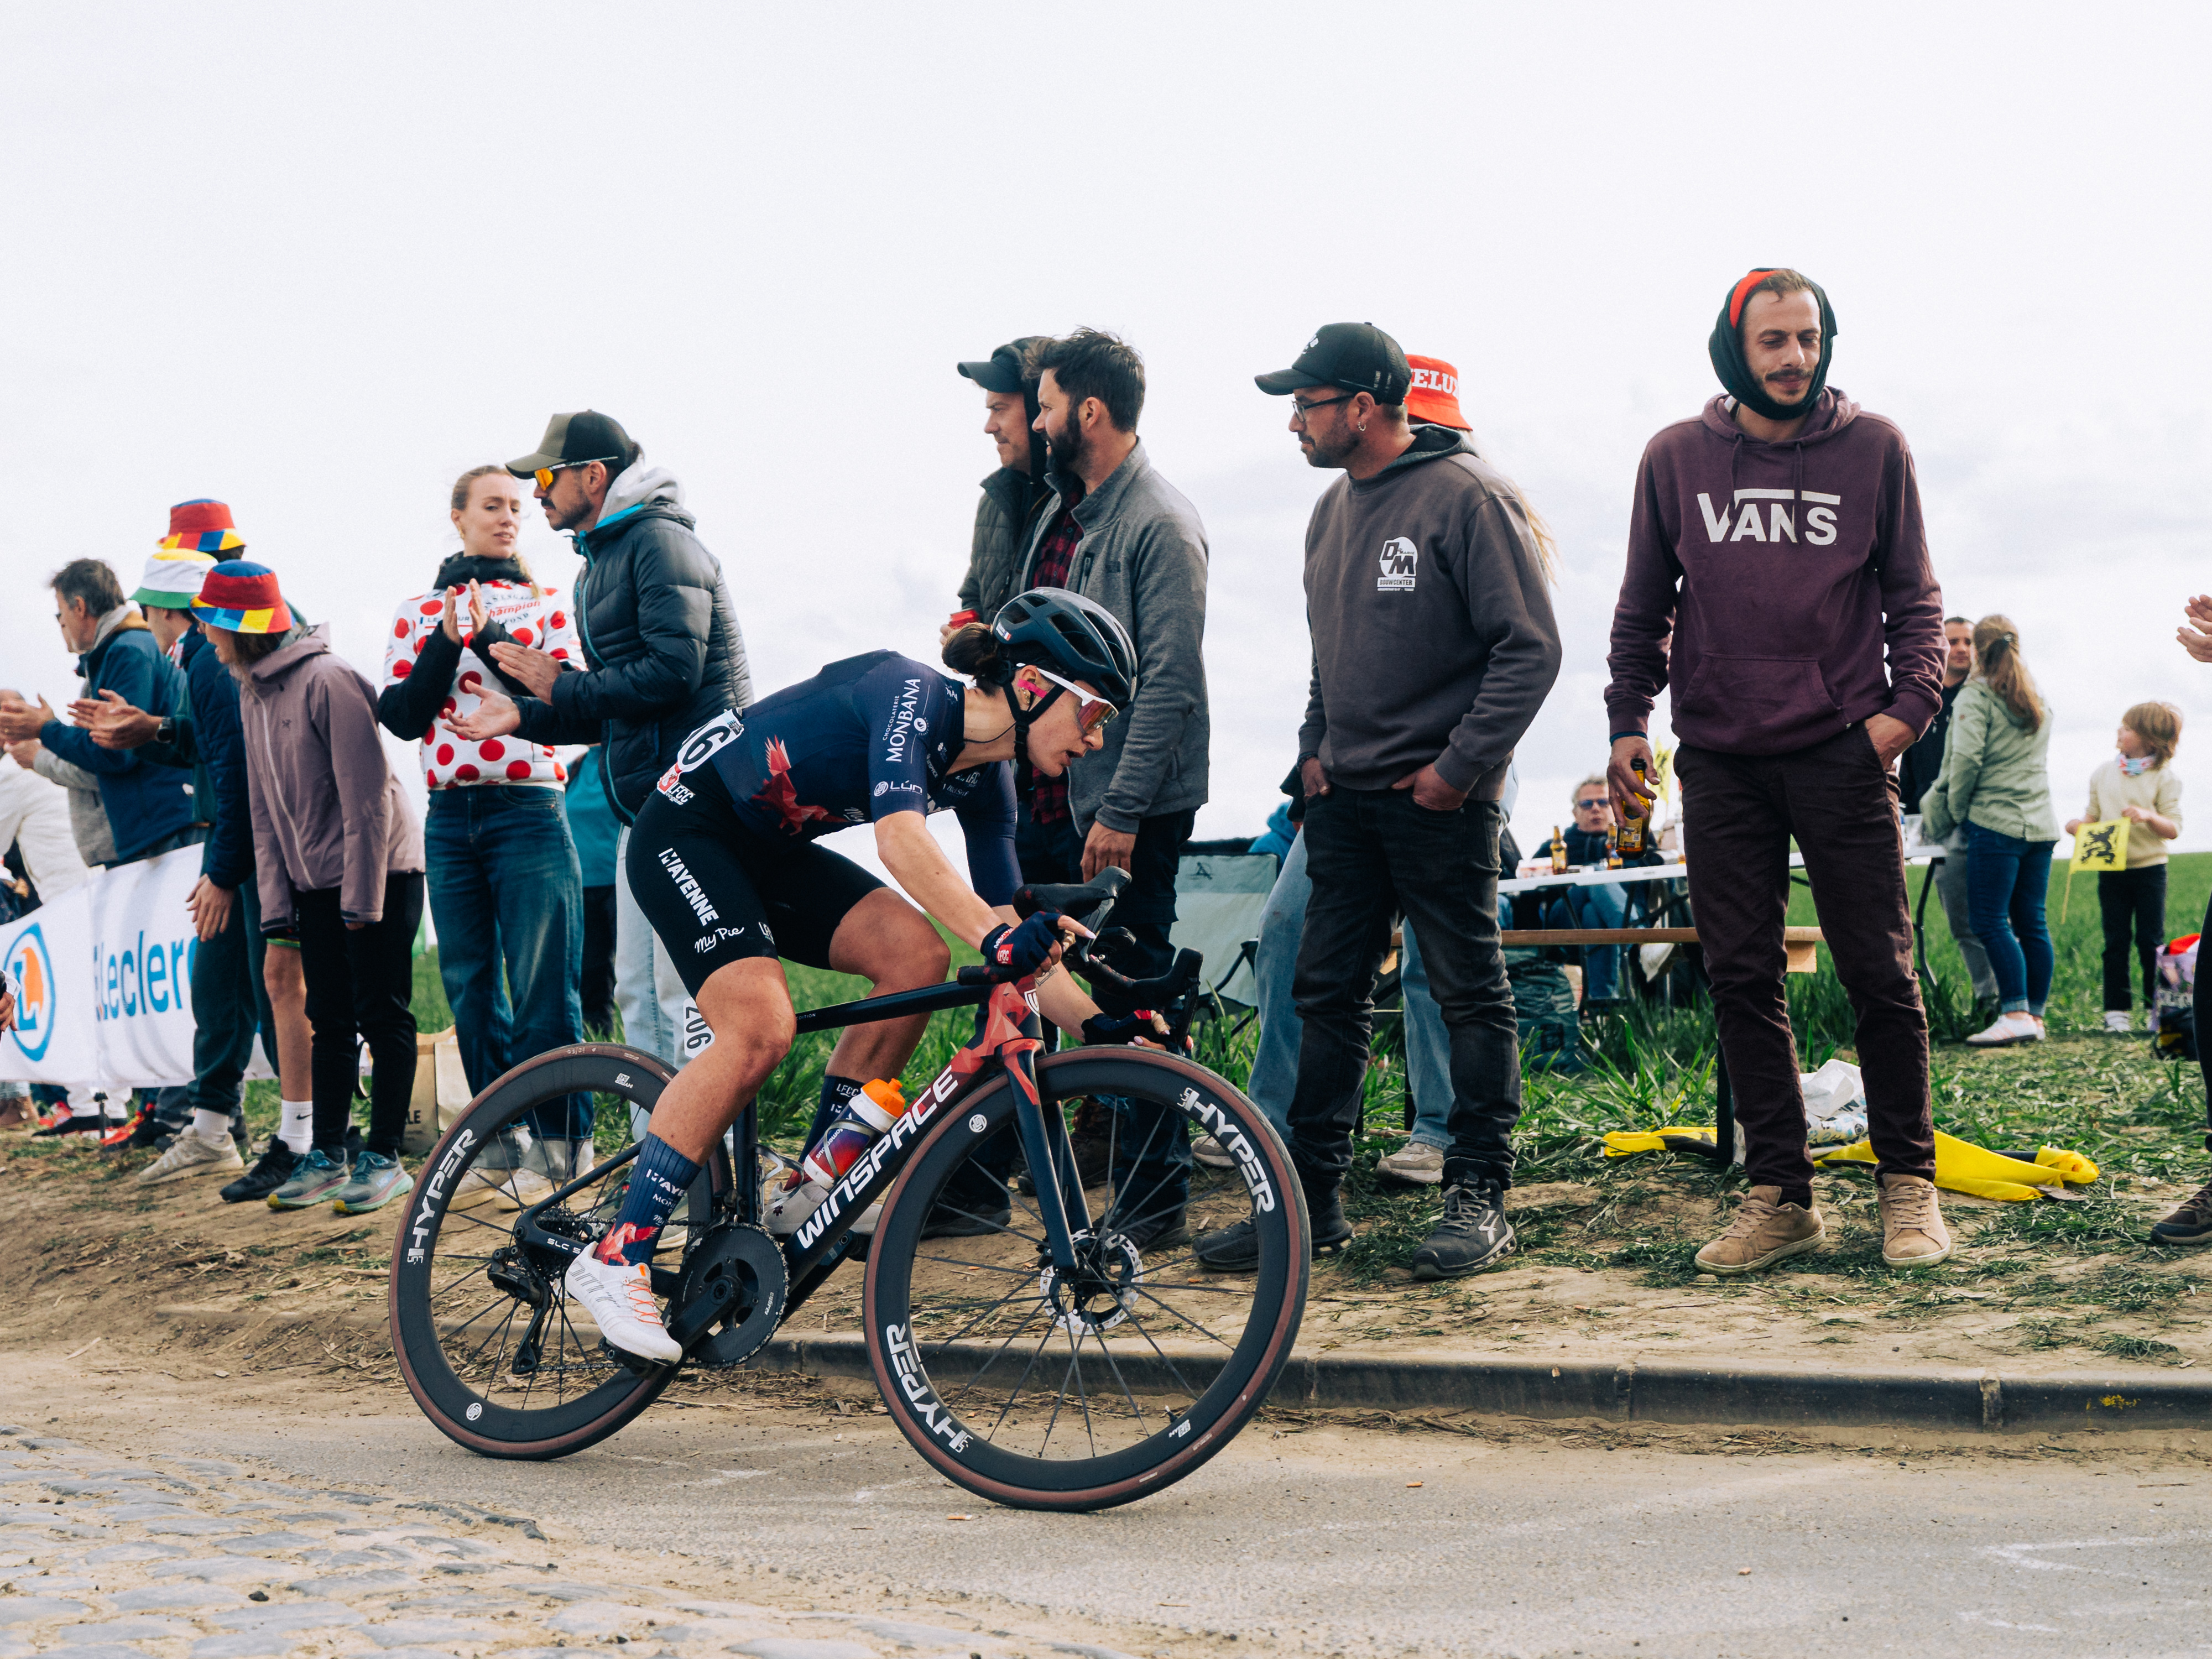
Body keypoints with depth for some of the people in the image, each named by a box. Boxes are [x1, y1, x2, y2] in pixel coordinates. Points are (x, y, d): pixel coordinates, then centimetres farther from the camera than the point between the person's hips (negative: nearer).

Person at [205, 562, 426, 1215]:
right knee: (330, 1022, 10)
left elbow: (366, 796, -19)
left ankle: (384, 1157, 3)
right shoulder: (252, 693, 9)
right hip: (314, 881, 8)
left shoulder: (327, 680, -17)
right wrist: (275, 902, 7)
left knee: (382, 1017, -3)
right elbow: (264, 806, 13)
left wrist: (363, 897, -19)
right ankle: (326, 1155, 15)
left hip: (379, 872, -8)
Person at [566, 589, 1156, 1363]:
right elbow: (901, 840, -42)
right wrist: (996, 938, -54)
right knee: (761, 1028, -25)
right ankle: (615, 1259, -18)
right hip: (686, 832, -8)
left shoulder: (983, 780, -2)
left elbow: (1010, 939, 0)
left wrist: (1099, 1024, -12)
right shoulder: (910, 691, -25)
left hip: (770, 852, 8)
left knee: (917, 957, -13)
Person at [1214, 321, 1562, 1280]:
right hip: (1344, 796, 8)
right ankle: (1311, 1196, 14)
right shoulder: (1334, 509, 13)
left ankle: (1479, 1198, 8)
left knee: (1471, 994, 1)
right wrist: (1314, 747, 11)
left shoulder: (1467, 497, -11)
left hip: (1439, 798, -7)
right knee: (1328, 992, 8)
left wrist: (1461, 765, -15)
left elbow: (1531, 646, -13)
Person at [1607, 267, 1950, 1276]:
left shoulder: (1873, 449, 3)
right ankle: (1778, 1194, 9)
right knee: (1740, 978, 2)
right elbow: (1643, 607, 14)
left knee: (1879, 973, -1)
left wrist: (1907, 704, -6)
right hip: (1720, 758, 2)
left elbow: (1913, 596, 8)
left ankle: (1908, 1184, 11)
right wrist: (1627, 721, 7)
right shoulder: (1677, 457, 7)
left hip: (1842, 750, -2)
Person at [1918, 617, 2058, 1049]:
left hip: (1996, 822, -7)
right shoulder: (2039, 701, 17)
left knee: (1991, 922, -6)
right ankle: (2035, 1015, 10)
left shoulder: (1976, 697, -6)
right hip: (2040, 824, 7)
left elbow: (1966, 759, -15)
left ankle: (2015, 1013, -13)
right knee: (2032, 923, 8)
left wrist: (1954, 812, -1)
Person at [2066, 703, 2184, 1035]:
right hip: (2110, 868, 3)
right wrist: (2081, 824, -7)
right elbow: (2094, 814, 14)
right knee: (2116, 942, 4)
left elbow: (2173, 829, -7)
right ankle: (2117, 1011, 8)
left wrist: (2149, 816, -25)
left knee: (2150, 940, 1)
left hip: (2149, 868, -3)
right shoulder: (2103, 773, 7)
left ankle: (2158, 1009, 11)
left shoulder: (2165, 777, -5)